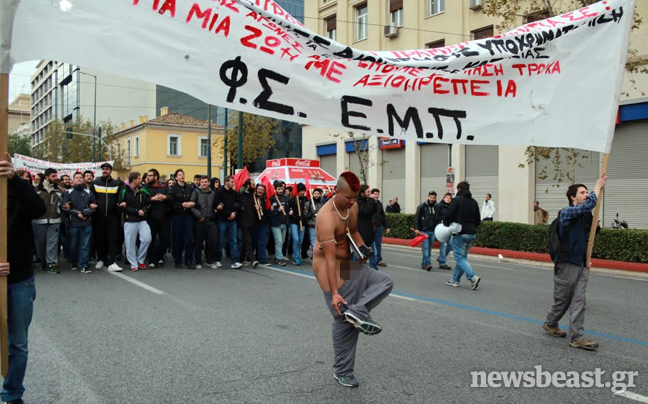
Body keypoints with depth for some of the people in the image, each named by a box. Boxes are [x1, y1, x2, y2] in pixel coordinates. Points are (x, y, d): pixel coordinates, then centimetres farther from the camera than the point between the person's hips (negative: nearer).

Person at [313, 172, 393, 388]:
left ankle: (357, 312, -14)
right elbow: (330, 258, -29)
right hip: (330, 270, -8)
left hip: (350, 264, 8)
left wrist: (362, 247, -3)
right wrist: (334, 293, -29)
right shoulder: (326, 217, -27)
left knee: (385, 281, -2)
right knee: (343, 321, -2)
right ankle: (342, 372, 12)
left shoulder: (353, 206, -1)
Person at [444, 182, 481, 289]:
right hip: (472, 234, 7)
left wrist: (445, 224, 6)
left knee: (459, 257, -3)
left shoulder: (457, 200, -7)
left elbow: (448, 216, -12)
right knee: (462, 257, 15)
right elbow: (478, 221, 16)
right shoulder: (474, 202, 13)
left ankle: (473, 277, -18)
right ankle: (455, 280, 20)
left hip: (460, 233, -7)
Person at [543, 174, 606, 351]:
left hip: (581, 266, 6)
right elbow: (589, 204, -30)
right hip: (566, 265, -6)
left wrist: (587, 259, 14)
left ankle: (577, 337, 5)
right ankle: (550, 324, 30)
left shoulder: (587, 216, 11)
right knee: (562, 300, 6)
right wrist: (598, 186, -18)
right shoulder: (566, 213, -13)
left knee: (579, 301, 2)